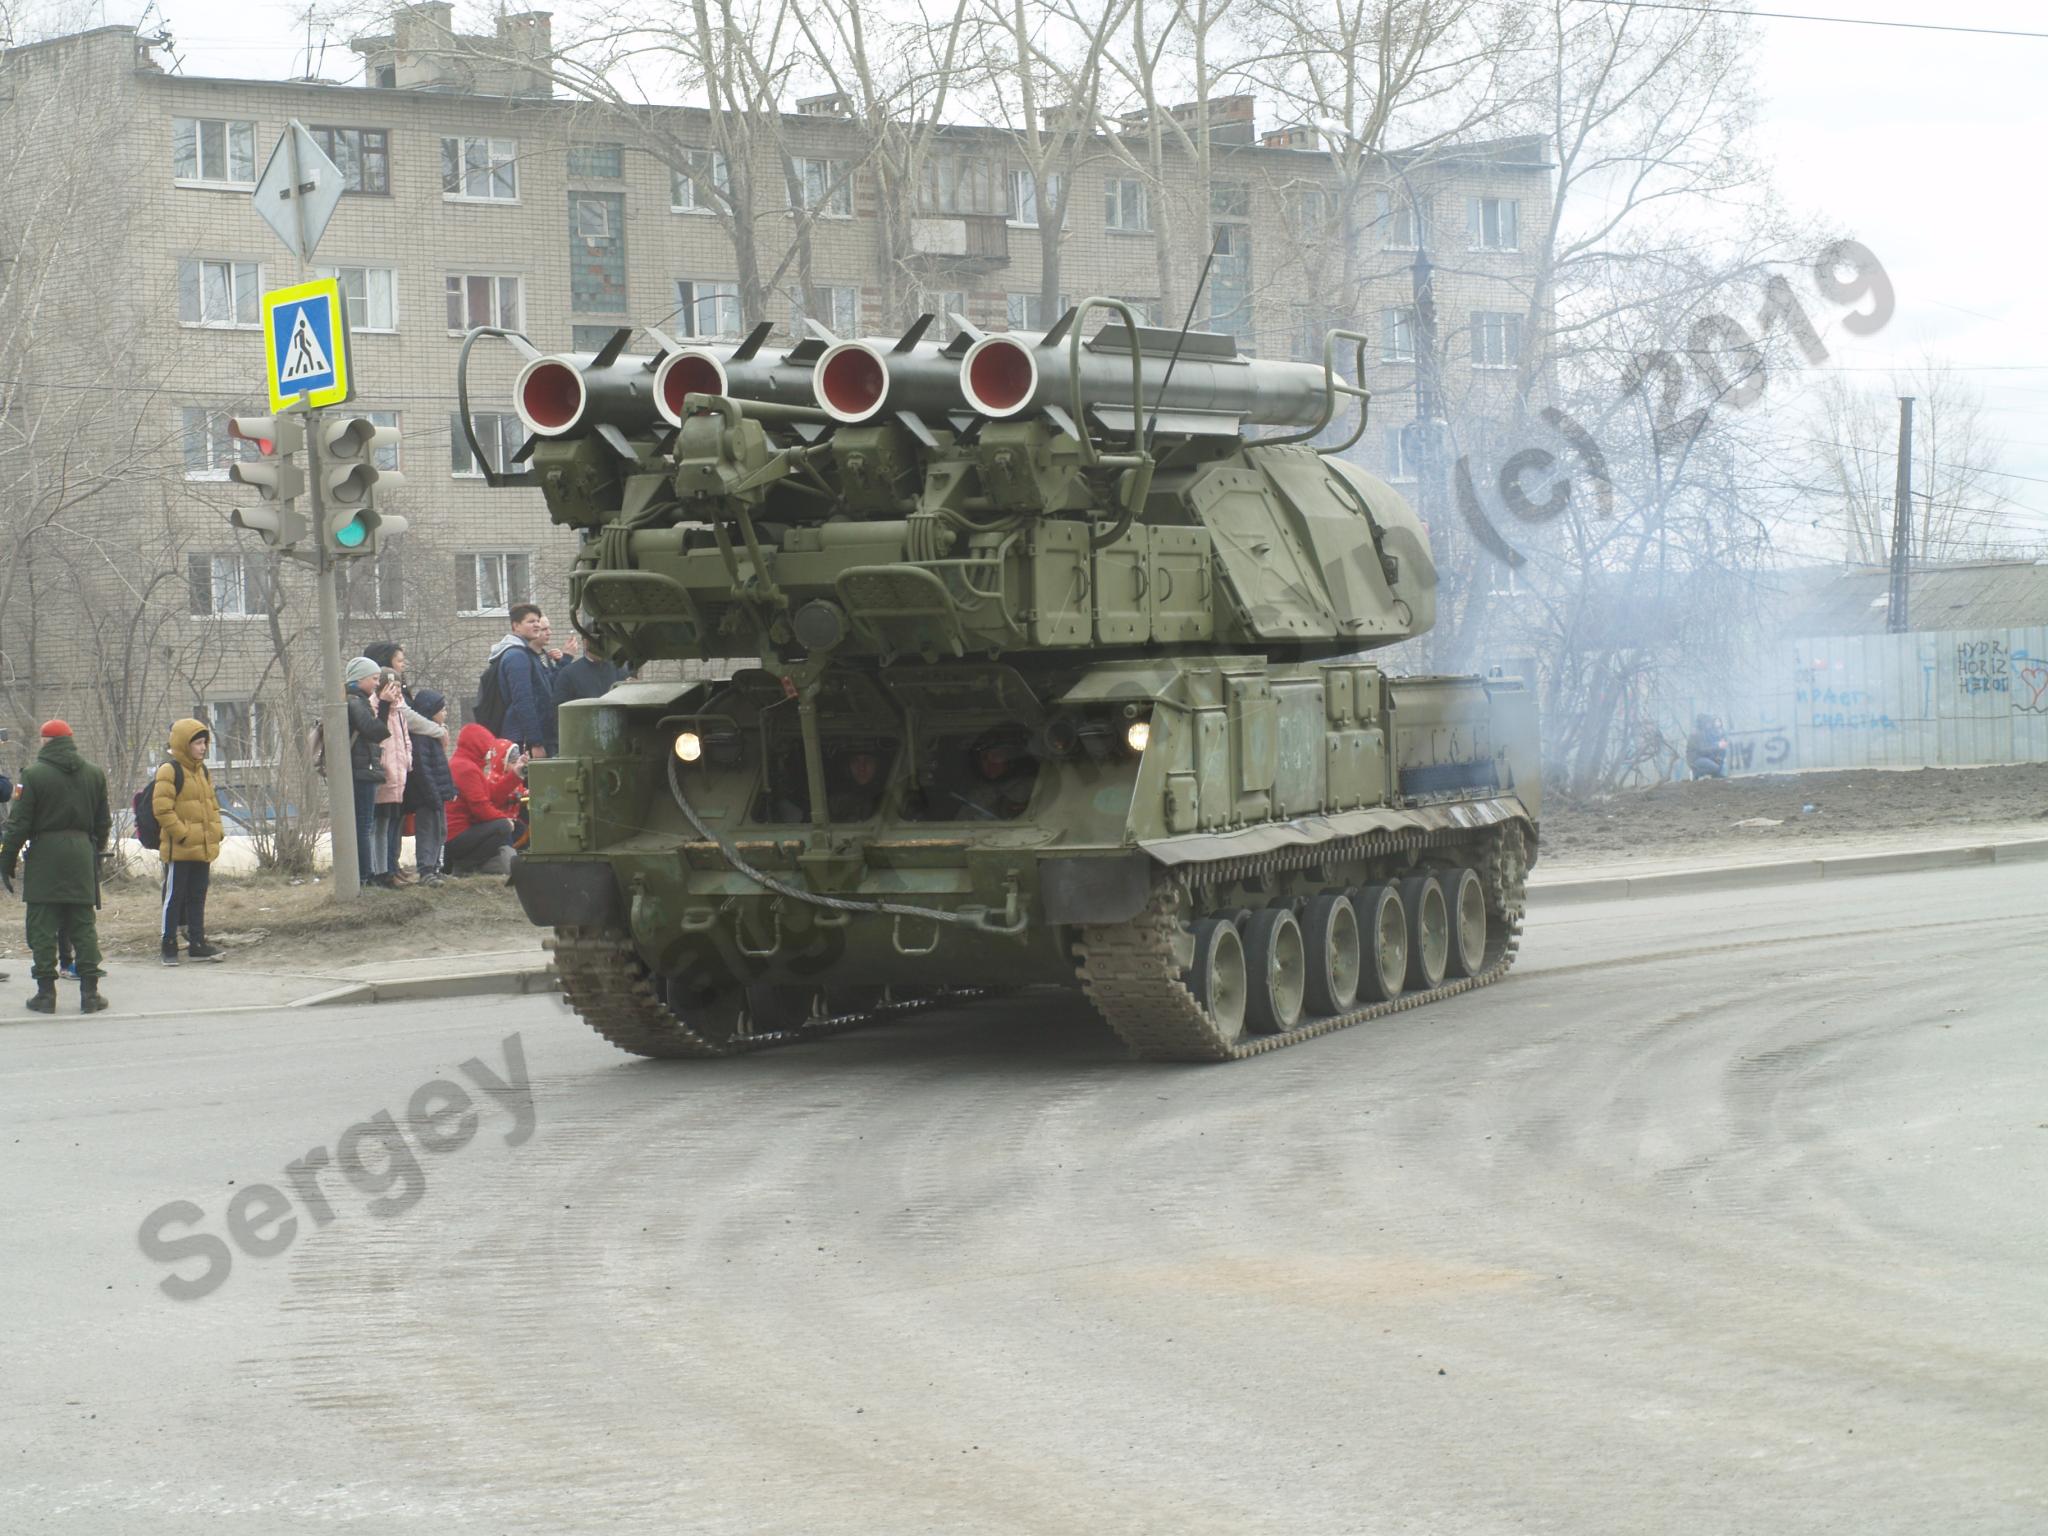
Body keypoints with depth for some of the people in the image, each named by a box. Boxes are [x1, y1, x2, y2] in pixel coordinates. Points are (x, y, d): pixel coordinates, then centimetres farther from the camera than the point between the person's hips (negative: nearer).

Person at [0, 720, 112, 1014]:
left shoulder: (35, 774, -7)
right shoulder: (93, 774, 7)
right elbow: (103, 822, 12)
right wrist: (97, 851, 24)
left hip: (45, 855, -4)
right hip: (81, 853, 4)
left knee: (43, 926, 2)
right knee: (84, 925, 7)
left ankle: (46, 992, 2)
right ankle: (90, 992, 5)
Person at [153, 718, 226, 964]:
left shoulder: (202, 771, 15)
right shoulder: (169, 770, -11)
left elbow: (212, 805, 23)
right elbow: (162, 808, -16)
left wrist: (214, 832, 10)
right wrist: (182, 834, -19)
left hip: (203, 848, 8)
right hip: (179, 849, -8)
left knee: (197, 897, 12)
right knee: (174, 897, -2)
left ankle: (197, 943, 17)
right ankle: (169, 946, 4)